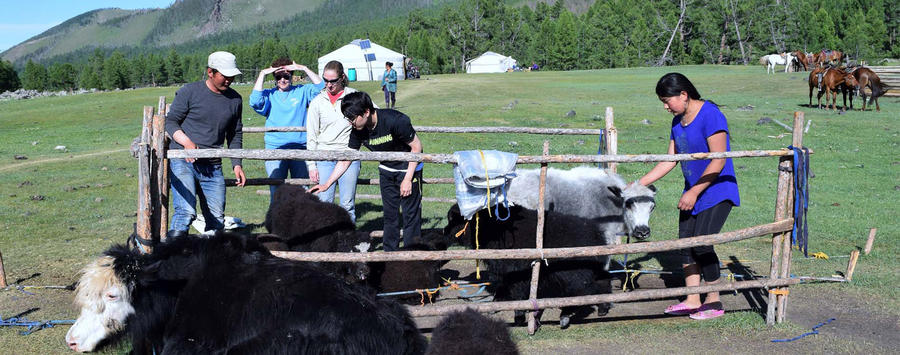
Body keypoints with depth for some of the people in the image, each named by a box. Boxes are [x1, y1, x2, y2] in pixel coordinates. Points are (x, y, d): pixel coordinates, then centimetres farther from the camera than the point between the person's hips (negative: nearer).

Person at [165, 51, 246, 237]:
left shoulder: (235, 99, 11)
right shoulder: (190, 92, -3)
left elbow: (235, 134, 20)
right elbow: (170, 121, 1)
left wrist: (236, 164, 10)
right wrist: (186, 142, -17)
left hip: (213, 167, 5)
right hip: (182, 161, -5)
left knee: (217, 219, 1)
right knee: (186, 212, -21)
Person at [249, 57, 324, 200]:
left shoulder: (302, 91, 10)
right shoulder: (269, 95, 8)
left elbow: (320, 87, -3)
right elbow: (255, 101, -11)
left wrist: (304, 69, -6)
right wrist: (262, 74, -7)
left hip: (300, 148, 1)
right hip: (275, 149, -1)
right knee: (276, 191, -1)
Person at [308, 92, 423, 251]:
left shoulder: (395, 120, -30)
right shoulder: (358, 131, -13)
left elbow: (416, 147, -20)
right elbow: (345, 160, -1)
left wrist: (408, 179, -20)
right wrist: (327, 184, -5)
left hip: (408, 167, -5)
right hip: (386, 169, 5)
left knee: (410, 213, -5)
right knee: (389, 214, 8)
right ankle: (390, 252, 19)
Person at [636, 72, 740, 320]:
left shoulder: (710, 116, -17)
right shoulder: (678, 121, 9)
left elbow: (719, 161, -20)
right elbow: (670, 161, 14)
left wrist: (694, 192, -19)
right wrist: (638, 184, 10)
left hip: (717, 191, -8)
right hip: (693, 193, 8)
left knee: (702, 243, -13)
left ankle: (714, 302, 2)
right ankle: (692, 301, 13)